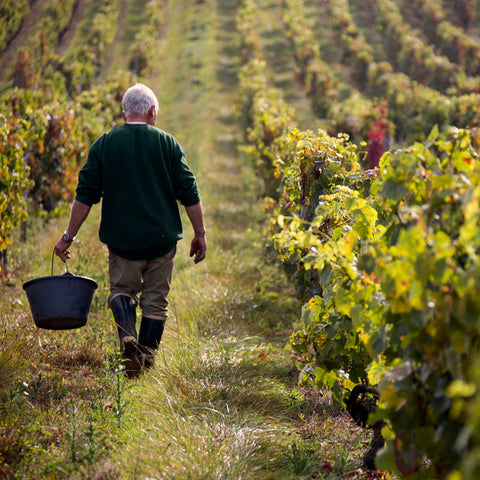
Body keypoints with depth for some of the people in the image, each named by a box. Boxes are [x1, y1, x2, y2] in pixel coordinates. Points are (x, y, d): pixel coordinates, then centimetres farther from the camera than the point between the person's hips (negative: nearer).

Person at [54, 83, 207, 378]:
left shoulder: (104, 144, 1)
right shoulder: (167, 143, 0)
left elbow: (86, 194, -1)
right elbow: (189, 193, -1)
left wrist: (69, 236, 4)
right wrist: (200, 234, 6)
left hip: (121, 237, 0)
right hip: (162, 237, 0)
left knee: (122, 289, 15)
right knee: (155, 298, 11)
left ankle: (127, 335, -12)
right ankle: (147, 358, 11)